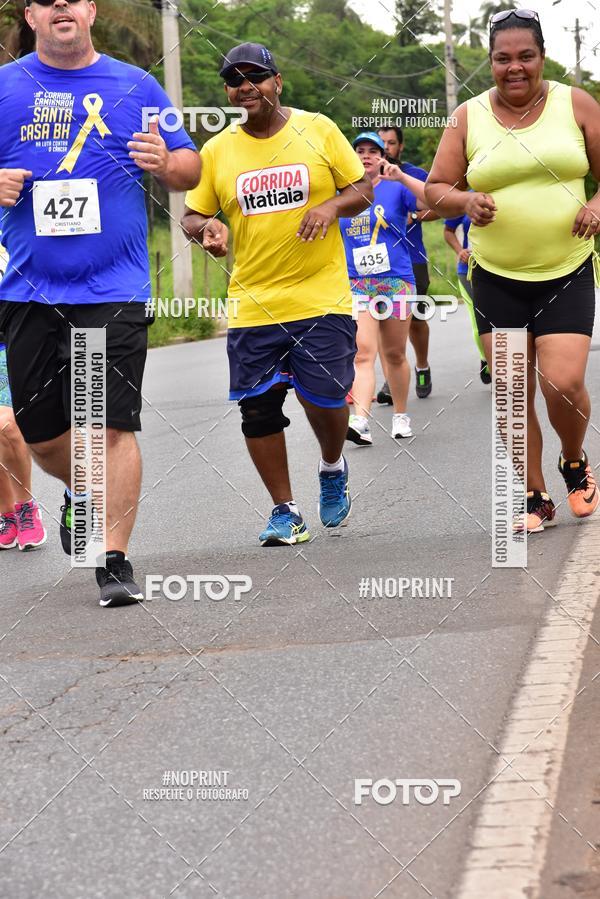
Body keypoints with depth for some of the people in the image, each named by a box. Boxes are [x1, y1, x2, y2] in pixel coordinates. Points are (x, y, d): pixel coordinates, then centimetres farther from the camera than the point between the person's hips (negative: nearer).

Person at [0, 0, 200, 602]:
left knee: (113, 426, -10)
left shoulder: (135, 86, 7)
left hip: (114, 289, -2)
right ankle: (80, 493, 43)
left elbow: (190, 166, 10)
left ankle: (113, 563, -2)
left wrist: (166, 163, -13)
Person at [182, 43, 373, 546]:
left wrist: (332, 205, -15)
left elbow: (363, 188, 6)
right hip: (252, 304, 2)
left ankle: (333, 468, 29)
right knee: (258, 409, -1)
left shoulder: (318, 130, 1)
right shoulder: (217, 151, 5)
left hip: (321, 297, -2)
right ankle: (285, 512, 14)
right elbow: (192, 215, 12)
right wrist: (206, 228, -12)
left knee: (324, 399, -6)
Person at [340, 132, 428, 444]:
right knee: (362, 351, -15)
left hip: (396, 281, -1)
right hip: (356, 285, 1)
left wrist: (401, 177, -24)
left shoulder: (396, 189, 0)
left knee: (394, 354, 9)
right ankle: (360, 422, -28)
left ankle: (400, 416, 26)